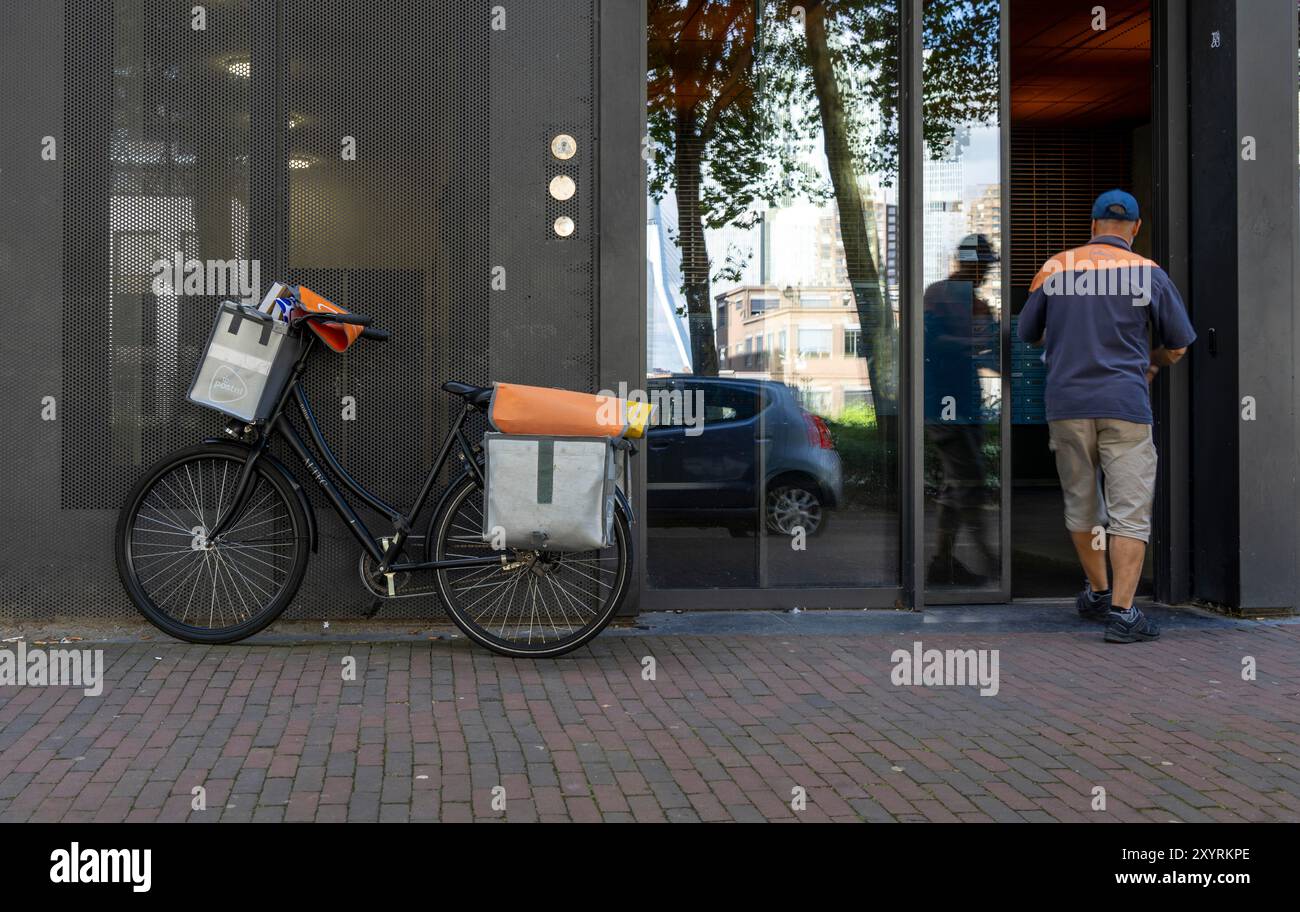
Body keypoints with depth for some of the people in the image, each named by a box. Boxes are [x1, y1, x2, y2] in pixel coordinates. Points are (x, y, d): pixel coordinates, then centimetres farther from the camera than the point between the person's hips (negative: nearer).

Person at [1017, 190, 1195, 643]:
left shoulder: (1054, 268, 5)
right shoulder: (1148, 273, 1)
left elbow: (1028, 333, 14)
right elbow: (1178, 346, 7)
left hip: (1066, 404, 3)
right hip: (1125, 405, -2)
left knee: (1081, 505, 16)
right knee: (1130, 511, -1)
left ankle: (1098, 593, 31)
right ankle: (1121, 611, -8)